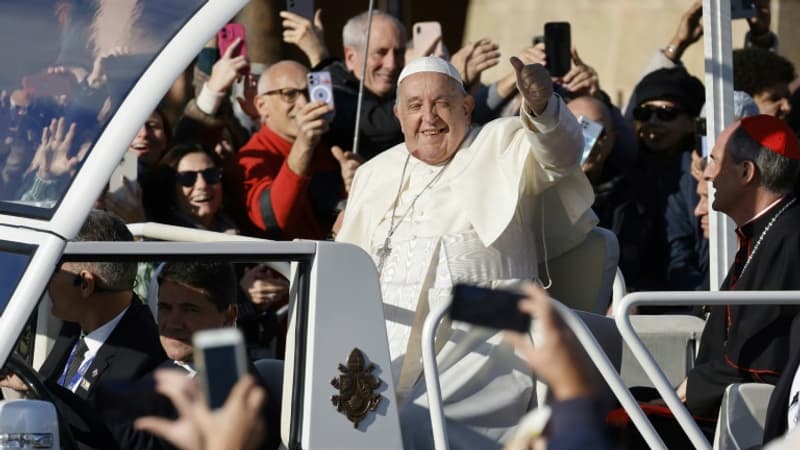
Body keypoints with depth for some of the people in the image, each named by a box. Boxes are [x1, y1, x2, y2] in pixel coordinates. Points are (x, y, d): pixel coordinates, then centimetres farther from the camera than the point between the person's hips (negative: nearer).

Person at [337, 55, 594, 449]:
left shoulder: (501, 147, 9)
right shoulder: (375, 174, 23)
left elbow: (559, 152, -11)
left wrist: (541, 107, -32)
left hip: (481, 342, -4)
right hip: (391, 340, 4)